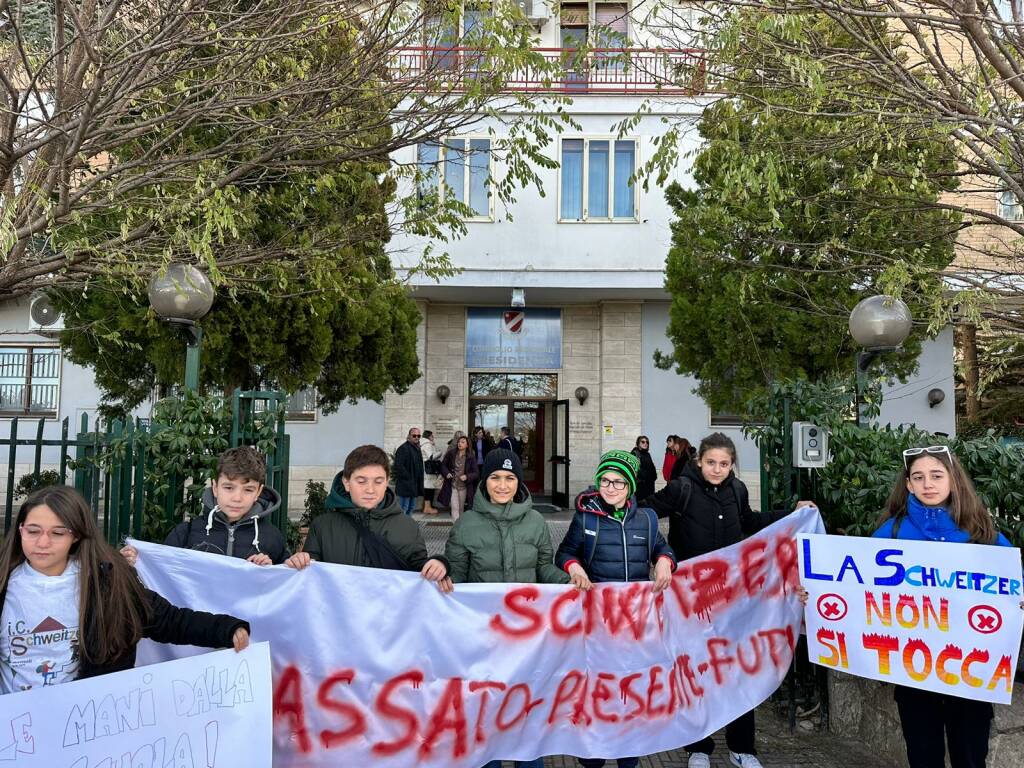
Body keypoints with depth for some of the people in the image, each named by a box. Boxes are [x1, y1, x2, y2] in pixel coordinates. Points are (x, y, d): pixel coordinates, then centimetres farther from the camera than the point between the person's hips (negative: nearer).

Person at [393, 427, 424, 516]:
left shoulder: (417, 448, 16)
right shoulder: (403, 448, -12)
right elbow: (398, 466, -19)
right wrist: (408, 478, -17)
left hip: (414, 485, 9)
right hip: (405, 484, -9)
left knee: (411, 507, 15)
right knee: (403, 508, -6)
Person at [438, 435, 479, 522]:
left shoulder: (471, 457, -7)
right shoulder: (451, 453, -4)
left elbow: (475, 473, -6)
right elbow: (443, 465, 6)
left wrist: (467, 477, -23)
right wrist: (446, 473, -12)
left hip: (464, 486, 1)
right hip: (452, 485, -1)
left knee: (461, 508, 16)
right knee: (454, 507, -8)